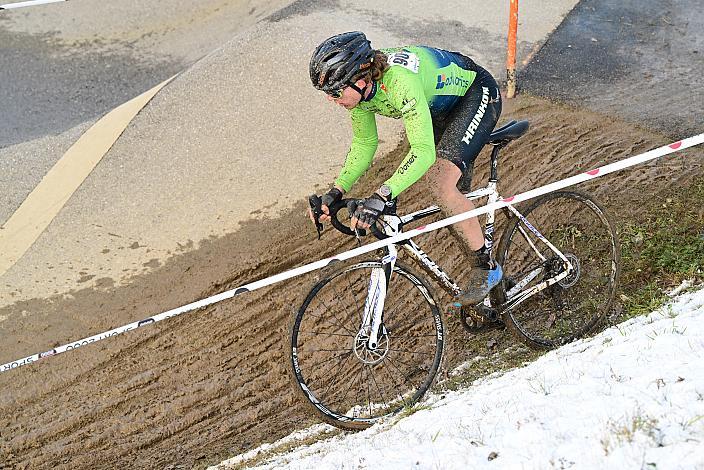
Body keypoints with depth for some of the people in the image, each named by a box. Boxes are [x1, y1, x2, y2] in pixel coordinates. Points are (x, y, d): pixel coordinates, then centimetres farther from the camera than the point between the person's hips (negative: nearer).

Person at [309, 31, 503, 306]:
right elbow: (364, 144, -3)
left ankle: (486, 268, -7)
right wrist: (336, 192, -14)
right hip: (442, 104, 8)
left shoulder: (400, 82, -41)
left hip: (477, 94, -8)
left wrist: (381, 197, -55)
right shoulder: (359, 88, -16)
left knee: (440, 184, -21)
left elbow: (423, 151, -45)